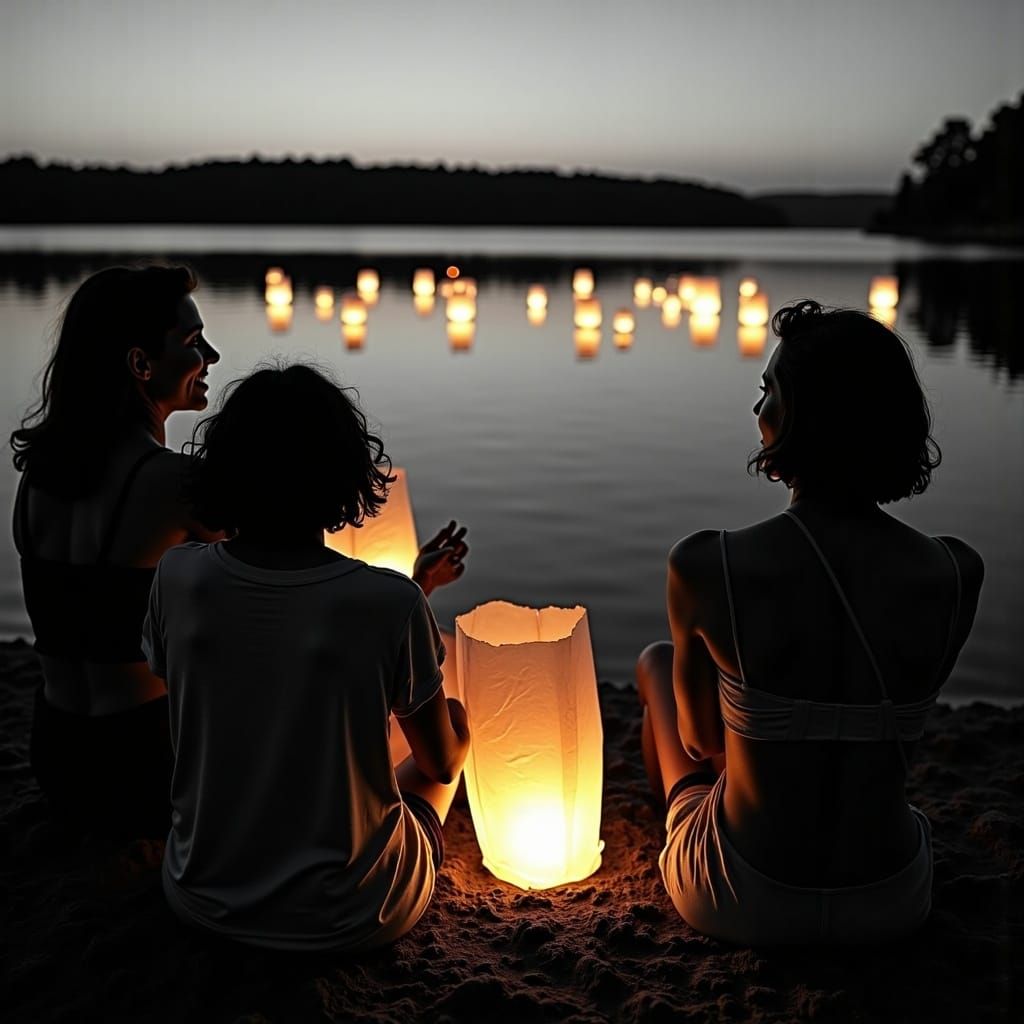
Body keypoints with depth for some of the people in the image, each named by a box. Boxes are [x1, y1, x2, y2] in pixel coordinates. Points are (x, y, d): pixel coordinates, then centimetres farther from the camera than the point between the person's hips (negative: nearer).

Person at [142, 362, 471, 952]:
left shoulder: (178, 578, -14)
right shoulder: (390, 605, -24)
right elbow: (443, 762, -7)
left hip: (203, 900, 4)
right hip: (349, 919, -3)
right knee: (456, 723, 24)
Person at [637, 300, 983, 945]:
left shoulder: (705, 568, -22)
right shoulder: (957, 574, -13)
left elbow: (699, 737, -5)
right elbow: (897, 723, 3)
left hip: (744, 907, -2)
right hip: (892, 906, 3)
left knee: (656, 662, 25)